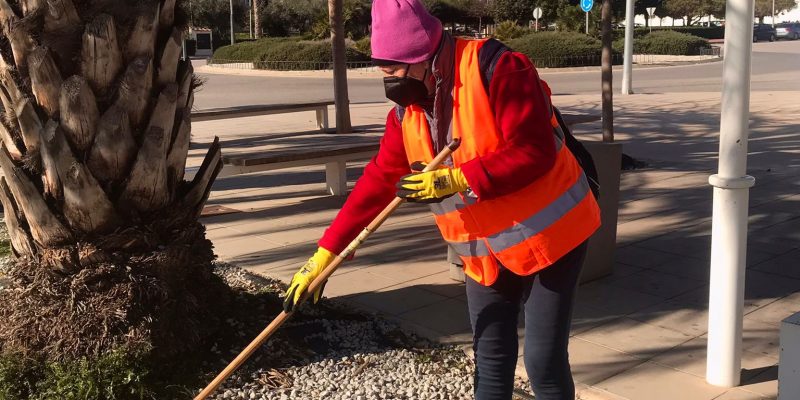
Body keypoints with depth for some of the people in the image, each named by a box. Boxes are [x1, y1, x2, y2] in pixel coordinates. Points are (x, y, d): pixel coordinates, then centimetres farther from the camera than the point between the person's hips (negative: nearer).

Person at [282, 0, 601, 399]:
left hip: (547, 235, -6)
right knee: (490, 365, 12)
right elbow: (377, 181, 3)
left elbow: (534, 151, -26)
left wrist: (457, 180, -30)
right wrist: (324, 254, 2)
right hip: (484, 254, 6)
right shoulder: (407, 110, 1)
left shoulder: (496, 69, -21)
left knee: (544, 363, -1)